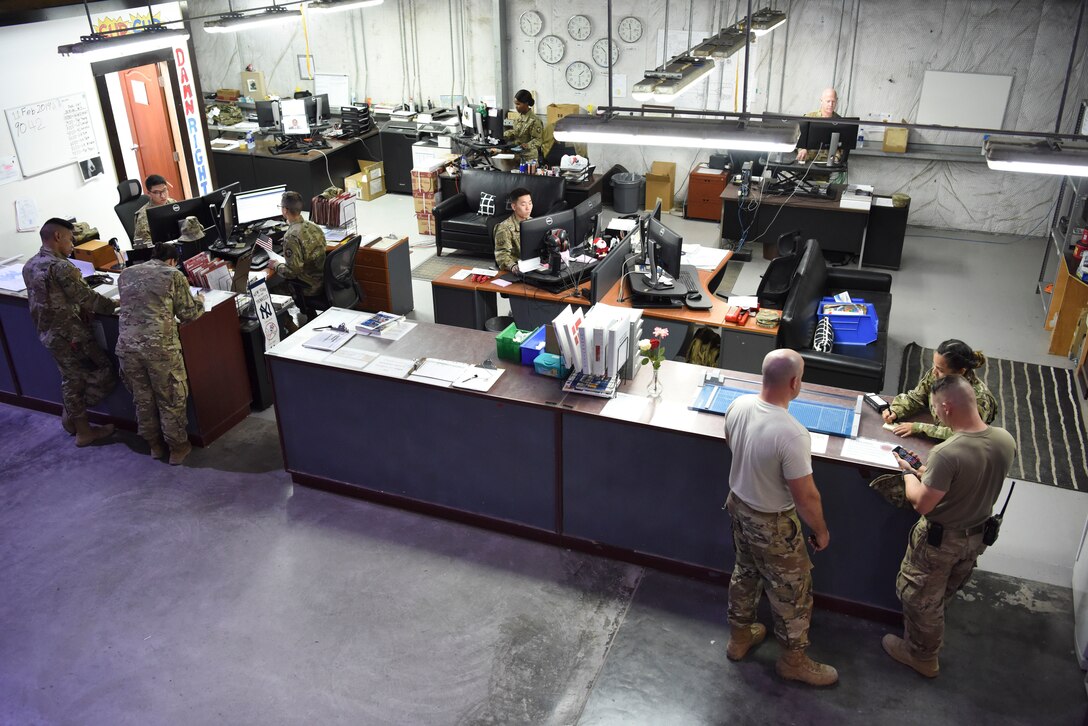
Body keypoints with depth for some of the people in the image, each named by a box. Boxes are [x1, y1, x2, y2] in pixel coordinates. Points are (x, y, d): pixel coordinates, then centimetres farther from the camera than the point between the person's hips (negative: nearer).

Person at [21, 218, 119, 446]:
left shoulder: (29, 266, 8)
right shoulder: (59, 266, -21)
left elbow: (50, 299, 13)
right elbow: (85, 297, -20)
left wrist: (77, 308, 10)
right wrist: (115, 305, -7)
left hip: (48, 332, 9)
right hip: (70, 333, -9)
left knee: (71, 379, 18)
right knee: (104, 374, 3)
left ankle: (82, 429, 26)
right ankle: (71, 414, 14)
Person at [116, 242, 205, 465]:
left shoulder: (125, 274, 14)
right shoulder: (174, 275, 0)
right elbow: (188, 314, 1)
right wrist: (199, 302, 22)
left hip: (127, 345, 5)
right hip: (160, 346, -4)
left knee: (142, 398, 19)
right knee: (171, 400, 11)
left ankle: (154, 445, 32)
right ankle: (178, 447, 22)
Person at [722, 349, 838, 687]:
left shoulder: (739, 405, -13)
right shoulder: (791, 434, -35)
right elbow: (806, 496, -25)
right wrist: (820, 530, -7)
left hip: (738, 505, 7)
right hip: (772, 523, -7)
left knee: (745, 573, 28)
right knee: (792, 591, 16)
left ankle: (740, 636, 48)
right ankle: (794, 660, 37)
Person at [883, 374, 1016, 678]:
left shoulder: (947, 454, -36)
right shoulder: (1006, 441, -14)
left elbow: (921, 504, -26)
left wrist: (908, 472, -9)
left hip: (940, 540, -7)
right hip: (976, 537, 7)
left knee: (919, 596, 18)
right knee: (943, 593, 30)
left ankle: (922, 655, 38)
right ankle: (925, 638, 53)